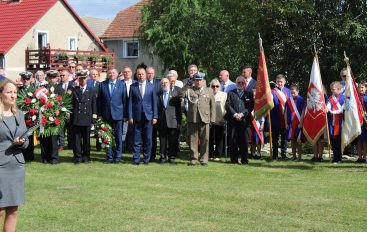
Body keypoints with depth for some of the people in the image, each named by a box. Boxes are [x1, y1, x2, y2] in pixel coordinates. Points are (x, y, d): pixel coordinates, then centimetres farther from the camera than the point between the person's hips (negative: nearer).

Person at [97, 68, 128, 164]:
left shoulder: (122, 84, 4)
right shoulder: (102, 85, 7)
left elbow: (125, 100, 3)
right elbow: (99, 101, 7)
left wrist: (125, 115, -2)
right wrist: (99, 114, 2)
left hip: (118, 114, -1)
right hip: (106, 115, 1)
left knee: (118, 137, 2)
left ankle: (117, 157, 10)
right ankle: (109, 157, 12)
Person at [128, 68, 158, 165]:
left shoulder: (151, 86, 6)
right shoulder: (133, 87, 5)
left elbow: (154, 102, 6)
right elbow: (130, 102, 4)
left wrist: (155, 116, 0)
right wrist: (130, 116, -3)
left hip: (148, 116, 0)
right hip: (137, 116, 0)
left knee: (148, 139, 2)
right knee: (136, 139, 1)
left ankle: (147, 159, 11)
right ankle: (136, 159, 5)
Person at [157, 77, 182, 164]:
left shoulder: (175, 93, 6)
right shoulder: (158, 94, 10)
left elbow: (179, 108, 3)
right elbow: (156, 107, 8)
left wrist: (179, 120, -3)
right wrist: (156, 118, -1)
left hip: (173, 120, -1)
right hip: (162, 121, 1)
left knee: (173, 140, 1)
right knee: (162, 140, 5)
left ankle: (172, 157, 9)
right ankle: (163, 157, 11)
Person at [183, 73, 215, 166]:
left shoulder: (209, 91, 13)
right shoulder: (189, 90, 11)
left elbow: (212, 106, 10)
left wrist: (212, 119, 2)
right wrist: (188, 84, -6)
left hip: (204, 119, 0)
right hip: (192, 119, 0)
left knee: (204, 140, 1)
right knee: (193, 140, 3)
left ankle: (203, 159, 9)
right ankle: (193, 159, 10)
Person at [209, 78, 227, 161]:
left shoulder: (224, 95, 6)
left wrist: (224, 117, -6)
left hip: (220, 120, 0)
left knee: (219, 139, 2)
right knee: (210, 138, 3)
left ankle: (217, 155, 9)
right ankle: (210, 155, 12)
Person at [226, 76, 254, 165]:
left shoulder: (249, 94, 12)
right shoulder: (231, 93, 14)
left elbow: (251, 106, 3)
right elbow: (228, 105, 4)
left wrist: (242, 114, -9)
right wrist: (235, 114, -9)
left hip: (245, 120, 0)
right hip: (233, 120, 1)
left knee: (244, 141, -2)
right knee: (233, 141, 0)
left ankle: (244, 159, 4)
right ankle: (234, 159, 6)